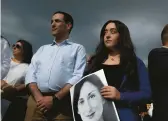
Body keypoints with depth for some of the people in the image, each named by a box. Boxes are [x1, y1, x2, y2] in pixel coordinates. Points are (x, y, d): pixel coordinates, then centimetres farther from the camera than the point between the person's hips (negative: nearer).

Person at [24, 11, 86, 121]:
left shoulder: (78, 48, 8)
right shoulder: (42, 49, 21)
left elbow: (78, 76, -4)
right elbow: (31, 74, 11)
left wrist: (55, 98, -14)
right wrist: (38, 97, -8)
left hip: (62, 102, -3)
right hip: (37, 101, 3)